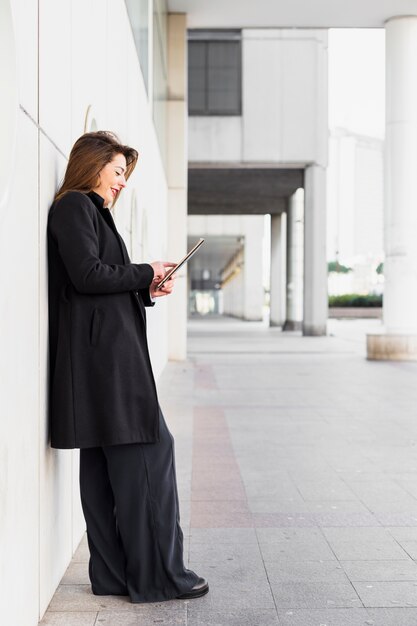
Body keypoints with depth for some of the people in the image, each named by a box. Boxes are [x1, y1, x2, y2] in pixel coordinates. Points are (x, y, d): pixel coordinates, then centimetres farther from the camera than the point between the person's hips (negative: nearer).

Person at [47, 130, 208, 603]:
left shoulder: (89, 210, 25)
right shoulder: (74, 205, -4)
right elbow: (87, 275, -16)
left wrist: (146, 289, 10)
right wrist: (145, 272, -4)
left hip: (106, 356, 10)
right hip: (105, 354, -10)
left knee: (105, 466, 9)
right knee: (147, 454, -8)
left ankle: (115, 574, 14)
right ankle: (157, 576, -2)